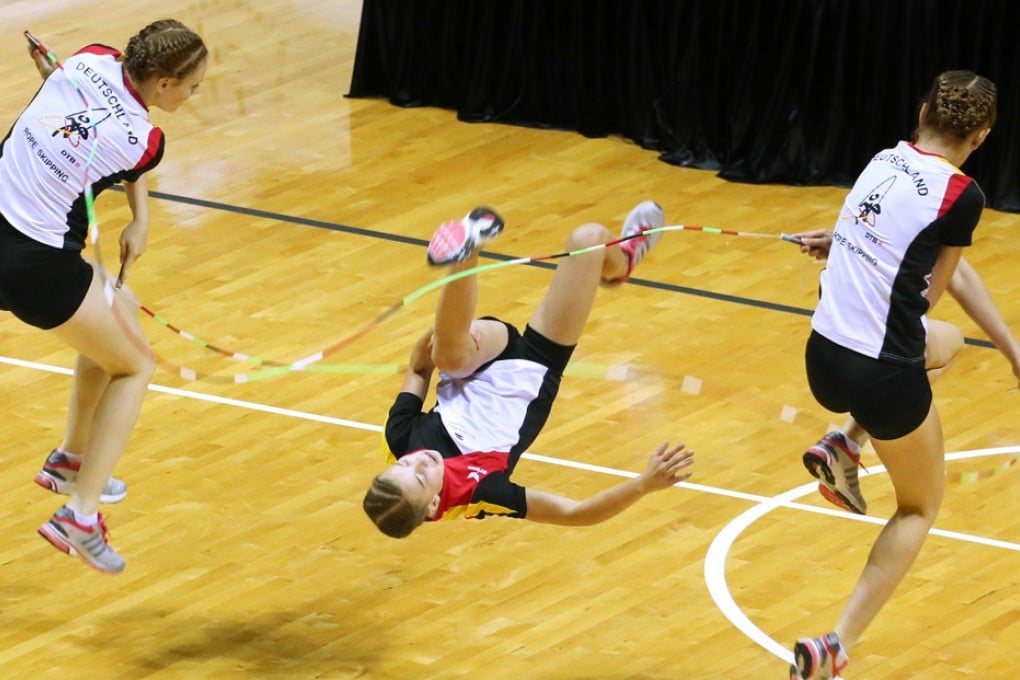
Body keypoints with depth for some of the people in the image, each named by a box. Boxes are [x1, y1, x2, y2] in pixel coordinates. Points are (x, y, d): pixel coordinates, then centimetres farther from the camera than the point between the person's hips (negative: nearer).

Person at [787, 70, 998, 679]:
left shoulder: (886, 160, 7)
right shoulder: (962, 195, -11)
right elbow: (931, 292, 2)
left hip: (823, 357, 6)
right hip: (885, 377, -6)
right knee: (920, 508, 17)